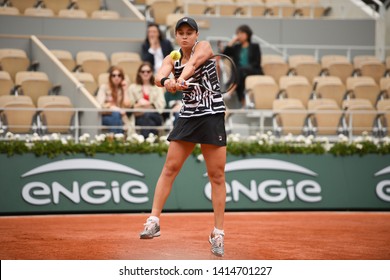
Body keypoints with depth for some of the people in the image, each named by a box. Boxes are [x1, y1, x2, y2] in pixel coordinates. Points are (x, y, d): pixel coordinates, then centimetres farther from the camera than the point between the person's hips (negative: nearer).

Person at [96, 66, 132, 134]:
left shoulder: (122, 89, 13)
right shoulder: (104, 87, 3)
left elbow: (127, 105, -2)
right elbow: (100, 105, -8)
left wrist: (125, 90, 0)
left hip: (120, 116, 3)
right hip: (106, 116, -3)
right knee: (116, 114, -36)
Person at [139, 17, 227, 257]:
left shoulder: (204, 47, -4)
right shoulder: (172, 59, 5)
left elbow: (193, 62, -28)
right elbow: (159, 76, -16)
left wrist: (181, 78, -48)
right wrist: (167, 81, -40)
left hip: (212, 117, -4)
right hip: (187, 117, 4)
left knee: (217, 175, -2)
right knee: (170, 167, -4)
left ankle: (218, 232, 4)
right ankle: (154, 221, 0)